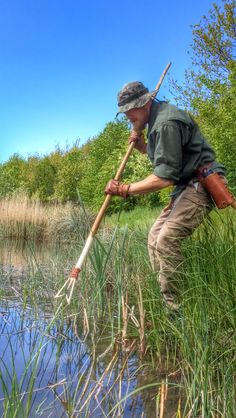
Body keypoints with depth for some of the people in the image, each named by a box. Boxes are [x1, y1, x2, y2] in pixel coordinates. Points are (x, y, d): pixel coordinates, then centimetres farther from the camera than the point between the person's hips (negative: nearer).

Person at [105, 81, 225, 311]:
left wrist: (125, 190, -21)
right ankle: (163, 295, 11)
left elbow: (165, 177, -26)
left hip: (200, 185, -11)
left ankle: (175, 307, -14)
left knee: (166, 240, -22)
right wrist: (141, 145, 7)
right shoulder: (157, 118, 13)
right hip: (186, 187, 11)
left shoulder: (166, 123, -21)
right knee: (155, 236, 7)